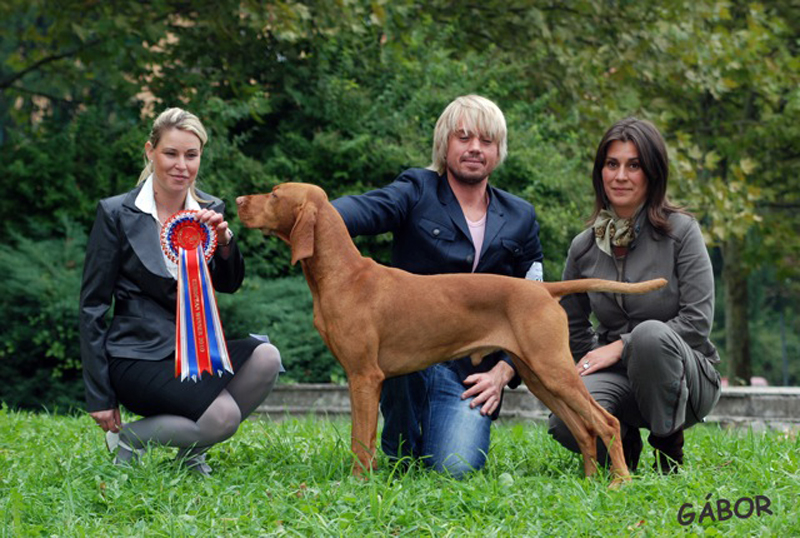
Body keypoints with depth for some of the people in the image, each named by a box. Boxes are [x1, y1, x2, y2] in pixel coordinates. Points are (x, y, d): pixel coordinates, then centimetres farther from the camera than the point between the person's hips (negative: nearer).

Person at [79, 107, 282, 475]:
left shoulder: (209, 211, 7)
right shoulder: (116, 214, -6)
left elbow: (228, 285, 5)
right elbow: (92, 305, -5)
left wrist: (224, 241, -18)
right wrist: (100, 399, -7)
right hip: (139, 358, -6)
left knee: (265, 358, -23)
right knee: (222, 414, -29)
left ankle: (192, 450, -1)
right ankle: (128, 437, -1)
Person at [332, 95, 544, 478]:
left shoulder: (520, 218, 13)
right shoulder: (417, 191, 4)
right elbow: (367, 209, -19)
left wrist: (503, 372, -1)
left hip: (471, 371, 1)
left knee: (456, 468, -23)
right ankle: (401, 449, -10)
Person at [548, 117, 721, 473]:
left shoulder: (680, 231, -7)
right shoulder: (584, 247, 5)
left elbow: (697, 320, -13)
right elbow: (572, 326, 19)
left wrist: (620, 347, -15)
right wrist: (596, 360, 2)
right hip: (617, 376, 2)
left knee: (650, 333, -38)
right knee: (566, 420, -31)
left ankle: (668, 444, -13)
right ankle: (623, 444, 5)